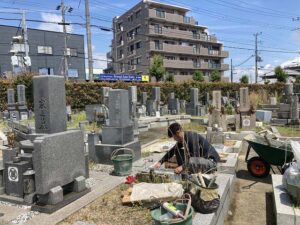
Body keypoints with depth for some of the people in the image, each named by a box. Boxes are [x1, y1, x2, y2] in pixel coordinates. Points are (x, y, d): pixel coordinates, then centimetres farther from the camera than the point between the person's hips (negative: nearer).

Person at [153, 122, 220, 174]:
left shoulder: (191, 137, -26)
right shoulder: (182, 139, 2)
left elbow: (196, 156, -26)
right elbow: (172, 151, 11)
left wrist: (183, 167, -22)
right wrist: (160, 162, 6)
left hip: (211, 160, -9)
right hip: (200, 158, 9)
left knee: (191, 162, -39)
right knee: (178, 151, 3)